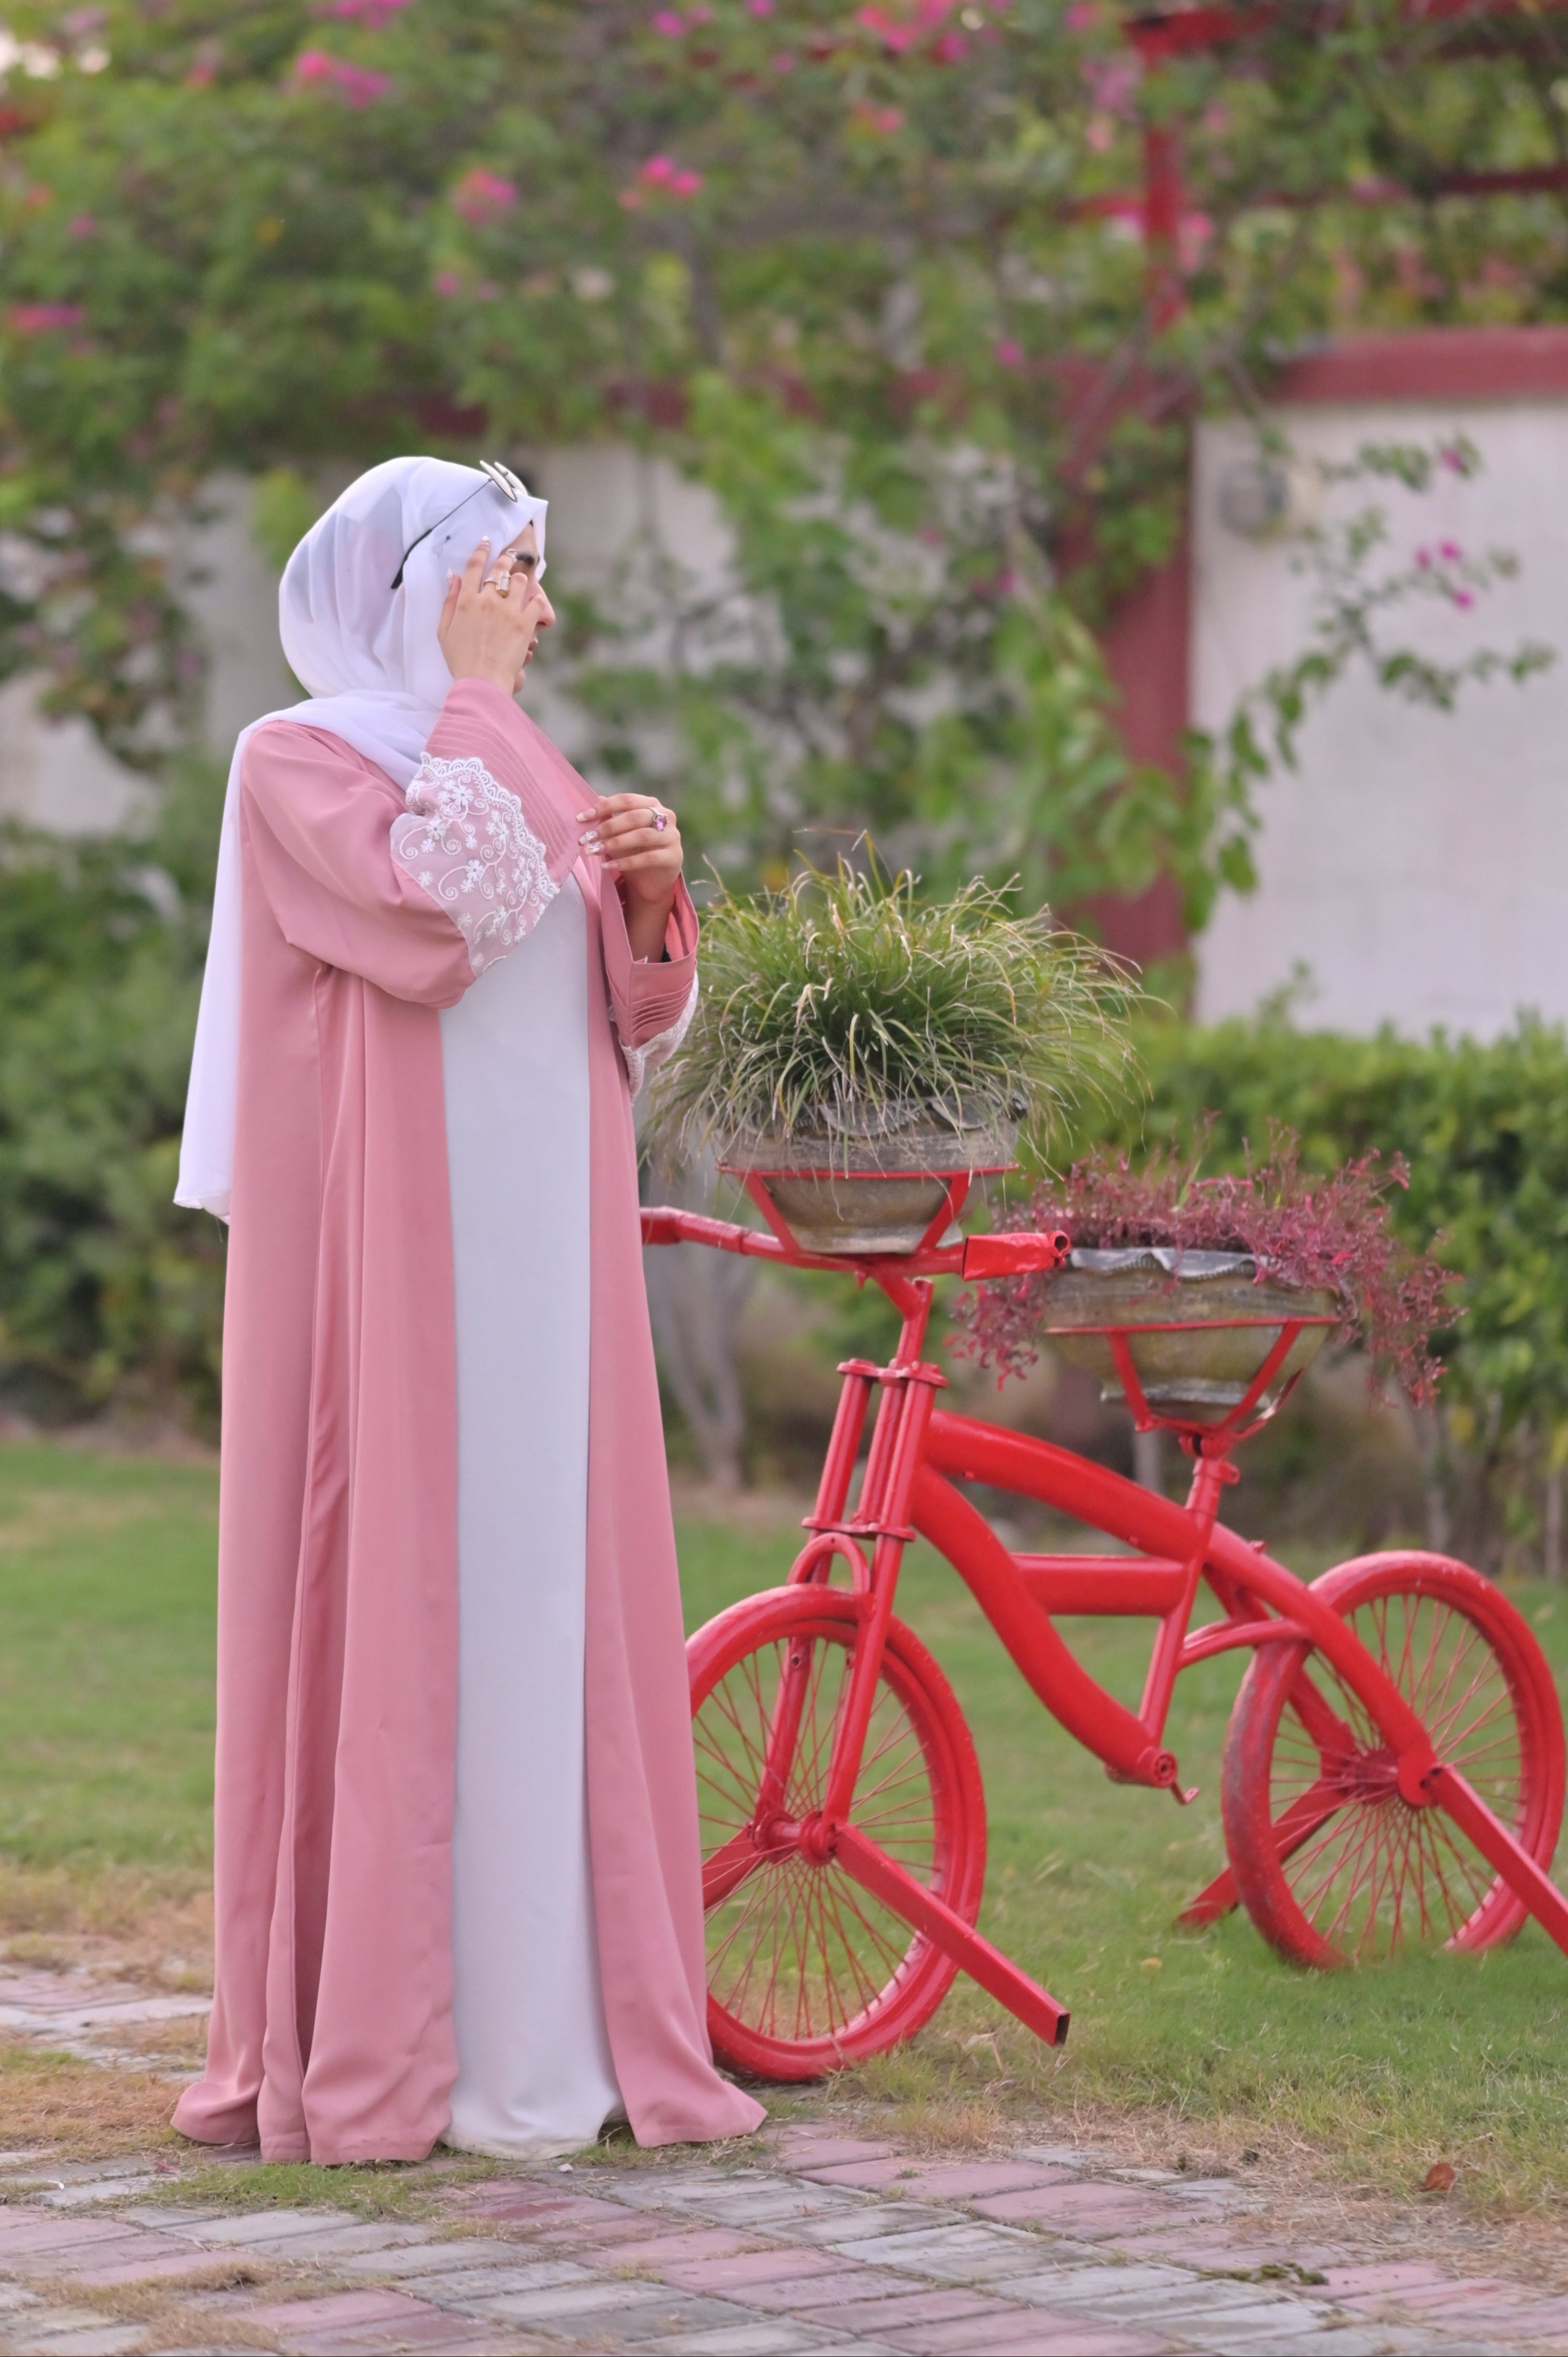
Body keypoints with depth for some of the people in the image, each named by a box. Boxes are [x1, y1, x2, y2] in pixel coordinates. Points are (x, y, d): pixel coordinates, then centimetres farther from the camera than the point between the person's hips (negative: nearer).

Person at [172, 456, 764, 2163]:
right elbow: (430, 902, -22)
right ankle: (364, 2050, -2)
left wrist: (651, 898, -1)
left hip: (543, 1258, 7)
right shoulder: (299, 760, -4)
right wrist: (458, 696, -12)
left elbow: (623, 1022, 18)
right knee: (397, 1594, -7)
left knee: (553, 1603, 5)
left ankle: (551, 2014, 10)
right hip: (391, 1246, -7)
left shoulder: (528, 773, 18)